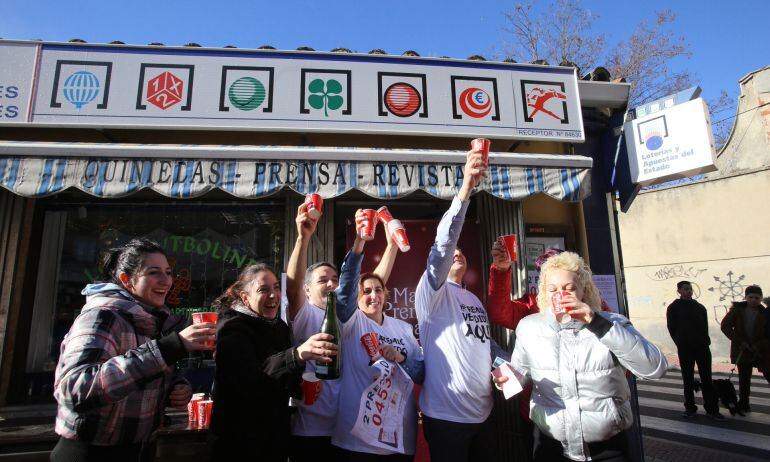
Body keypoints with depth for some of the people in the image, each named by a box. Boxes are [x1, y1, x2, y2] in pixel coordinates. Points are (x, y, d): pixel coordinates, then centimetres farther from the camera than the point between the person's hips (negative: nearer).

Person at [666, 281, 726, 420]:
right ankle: (690, 407, 13)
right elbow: (672, 328, 0)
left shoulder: (700, 307, 11)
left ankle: (712, 409, 6)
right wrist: (680, 343, -2)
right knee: (688, 379, 5)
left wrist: (705, 341, 2)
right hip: (685, 349, -3)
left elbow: (705, 326, 13)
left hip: (702, 347, 3)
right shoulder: (674, 308, 0)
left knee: (706, 378, 2)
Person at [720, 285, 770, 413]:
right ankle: (743, 405, 21)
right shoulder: (737, 309, -2)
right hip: (742, 352, 1)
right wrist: (740, 341, -12)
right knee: (744, 380, 10)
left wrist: (759, 346, -18)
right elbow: (725, 326, -5)